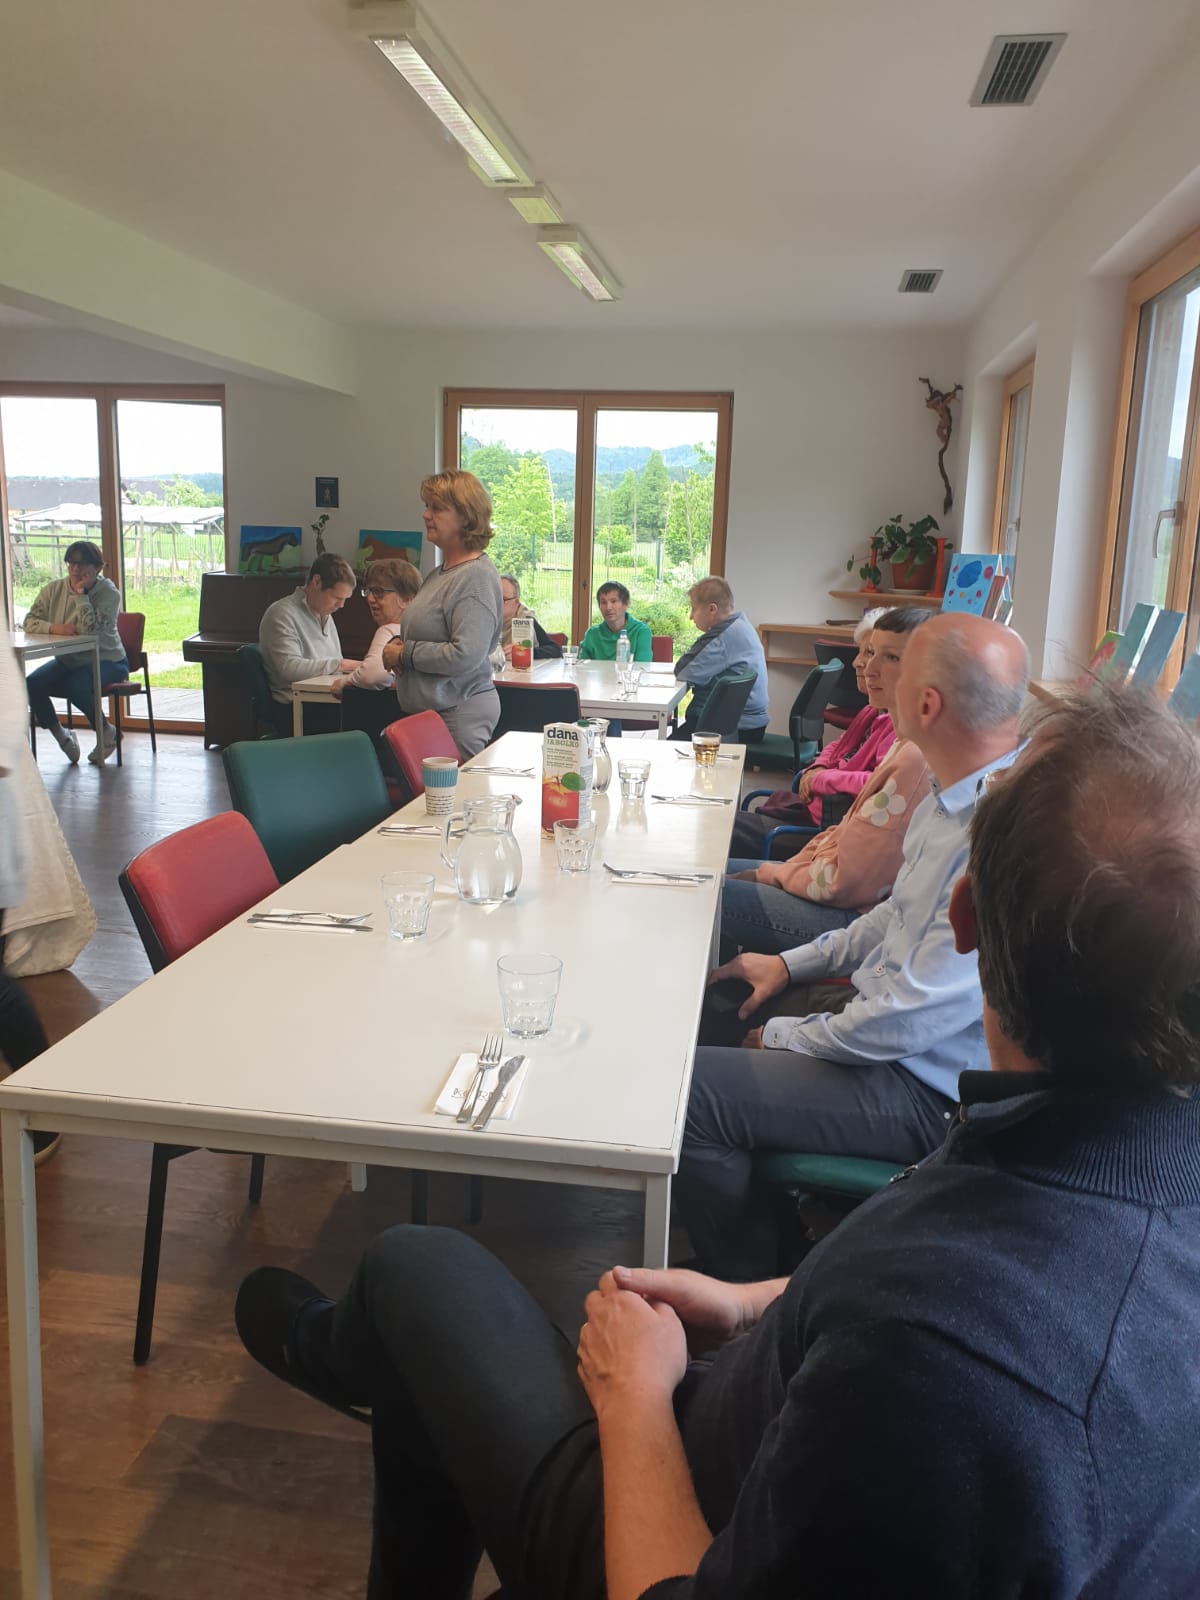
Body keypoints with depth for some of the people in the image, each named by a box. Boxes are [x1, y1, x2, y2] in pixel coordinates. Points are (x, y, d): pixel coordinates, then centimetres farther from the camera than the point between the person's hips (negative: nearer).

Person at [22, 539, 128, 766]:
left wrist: (81, 593, -25)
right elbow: (29, 621, -5)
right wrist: (55, 628, -24)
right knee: (32, 685, -20)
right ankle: (60, 734, 5)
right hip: (67, 661, 5)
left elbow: (89, 628, -26)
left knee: (75, 686, -34)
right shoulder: (54, 589, 1)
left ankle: (106, 731, -6)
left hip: (106, 660, -5)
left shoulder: (109, 592, -13)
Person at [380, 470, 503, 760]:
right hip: (430, 712, 9)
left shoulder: (476, 577, -16)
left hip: (460, 718, -9)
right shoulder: (439, 573, 14)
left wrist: (405, 653, -14)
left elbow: (465, 656, -25)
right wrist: (400, 643, 7)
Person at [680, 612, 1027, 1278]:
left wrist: (785, 1037, -13)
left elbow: (910, 1021, -29)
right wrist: (793, 964, 11)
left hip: (927, 1094, -10)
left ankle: (752, 1291, 10)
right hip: (888, 1013, 10)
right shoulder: (955, 797, 0)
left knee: (689, 1091, -18)